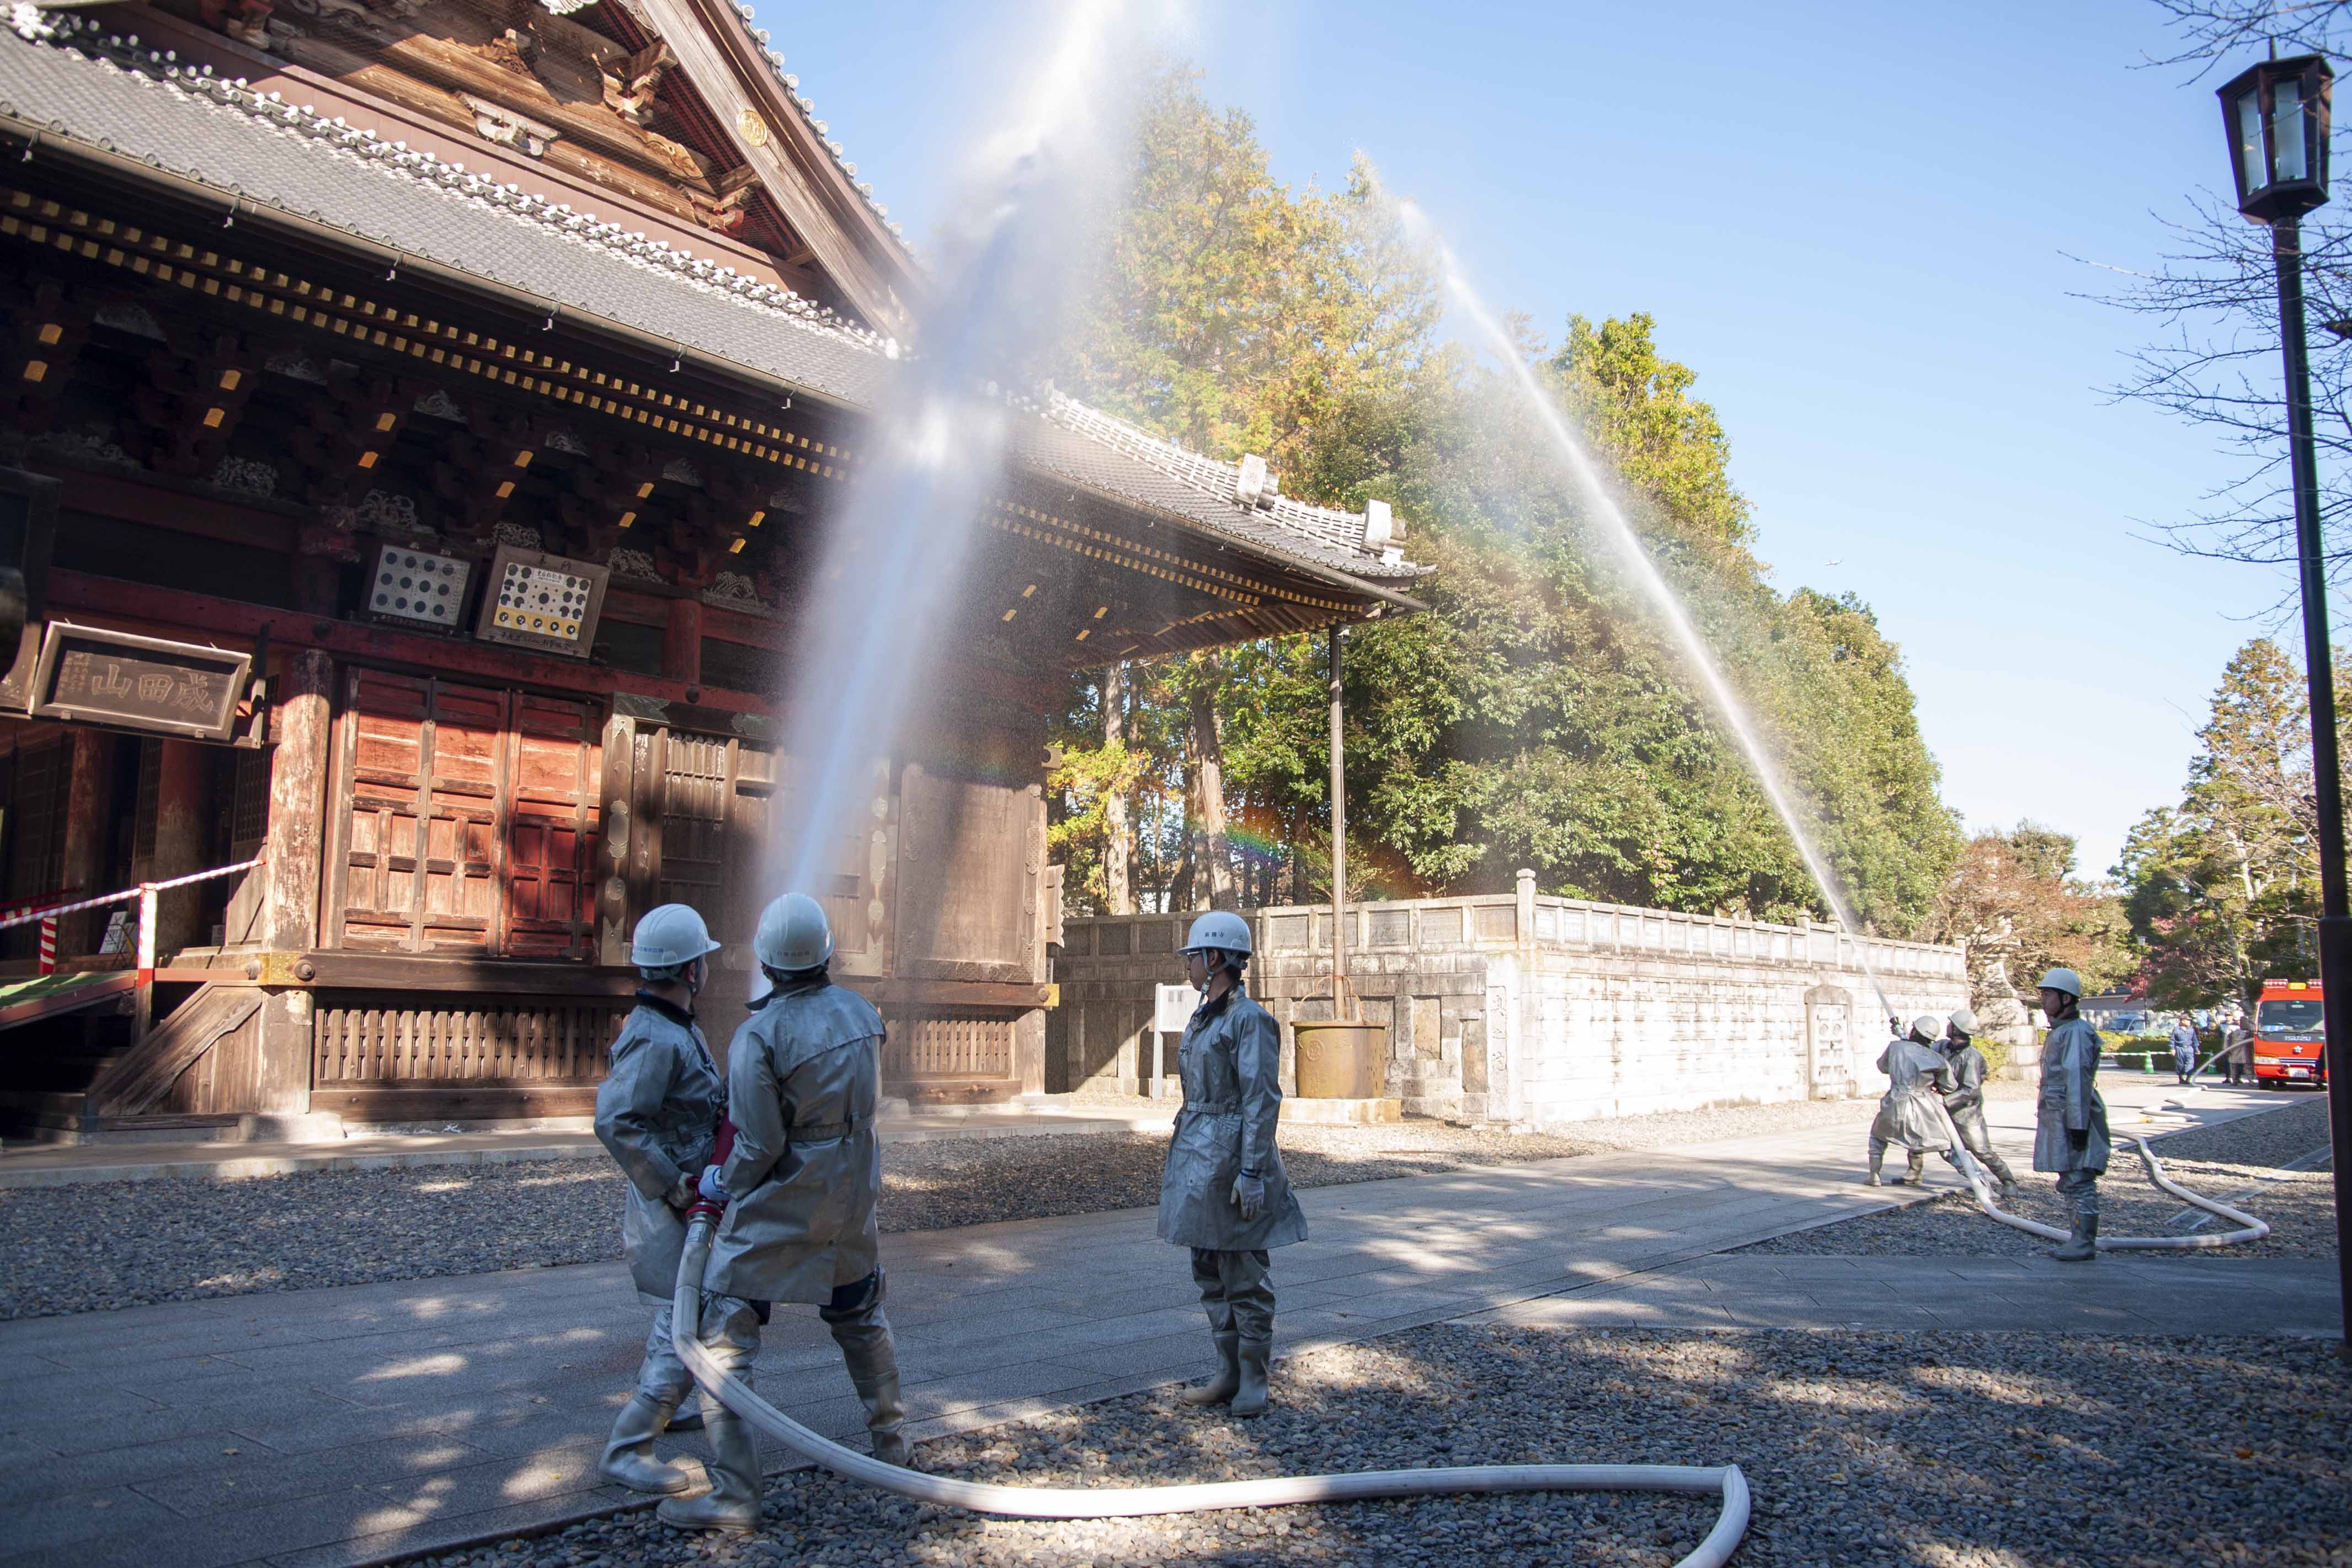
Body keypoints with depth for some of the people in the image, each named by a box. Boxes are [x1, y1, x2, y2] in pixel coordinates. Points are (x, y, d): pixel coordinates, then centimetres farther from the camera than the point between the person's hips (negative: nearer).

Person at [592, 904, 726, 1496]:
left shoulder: (680, 1030, 9)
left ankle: (652, 1408, 46)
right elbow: (615, 1124, -33)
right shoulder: (655, 1039, -24)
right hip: (672, 1211, -11)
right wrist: (677, 1190, -27)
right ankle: (626, 1451, 1)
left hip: (690, 1204, 11)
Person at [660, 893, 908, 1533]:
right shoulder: (860, 1012, -2)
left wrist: (721, 1182, 0)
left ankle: (735, 1492, 1)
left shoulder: (759, 1036, -20)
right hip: (851, 1194, 6)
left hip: (779, 1203, -6)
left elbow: (759, 1145, -19)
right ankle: (889, 1438, 39)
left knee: (727, 1334, 2)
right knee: (860, 1316, 25)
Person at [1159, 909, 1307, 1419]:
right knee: (1209, 1271, 13)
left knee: (1243, 1275, 0)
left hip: (1232, 1156, -9)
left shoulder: (1250, 1019, -14)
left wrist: (1251, 1173, -21)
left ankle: (1253, 1384, 10)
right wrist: (1177, 1162, 20)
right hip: (1198, 1157, 9)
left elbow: (1263, 1100, -18)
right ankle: (1228, 1373, 22)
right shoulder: (1202, 1019, 14)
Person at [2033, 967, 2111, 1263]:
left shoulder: (2077, 1033, -14)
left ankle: (2085, 1244, -3)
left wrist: (2079, 1124, -22)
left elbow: (2078, 1081, -19)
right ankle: (2079, 1240, 20)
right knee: (2069, 1183, 14)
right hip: (2058, 1119, 11)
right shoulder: (2059, 1032, 18)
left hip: (2073, 1118, -11)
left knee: (2079, 1182, -6)